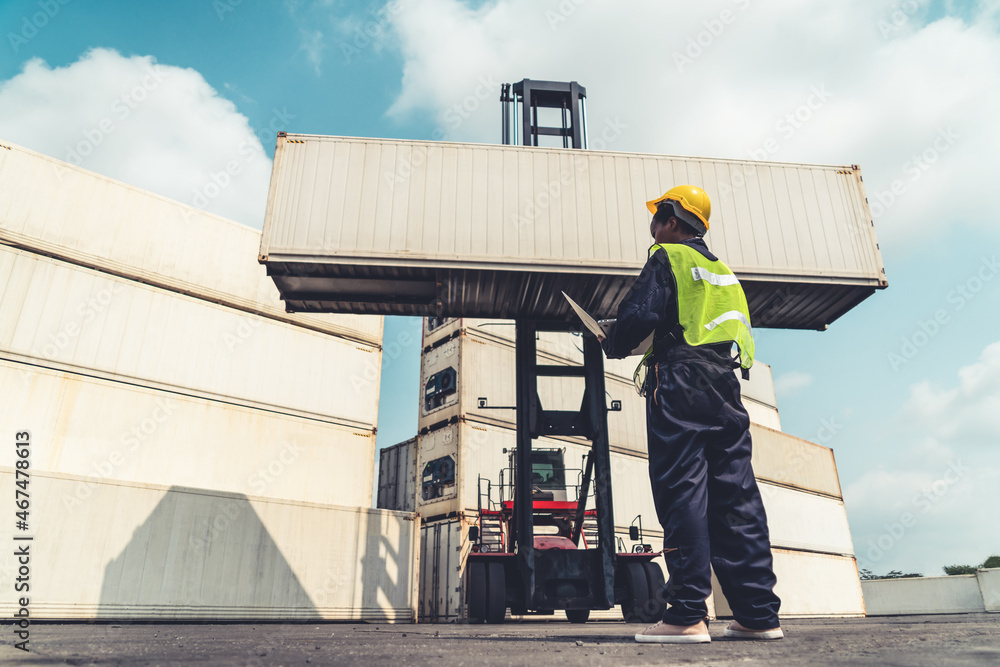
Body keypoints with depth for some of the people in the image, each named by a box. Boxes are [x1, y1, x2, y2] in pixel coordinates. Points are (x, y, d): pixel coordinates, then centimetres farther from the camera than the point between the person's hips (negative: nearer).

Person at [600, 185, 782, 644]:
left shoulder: (668, 257, 1)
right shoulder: (724, 271, 26)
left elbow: (641, 313, -14)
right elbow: (743, 332, 25)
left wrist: (614, 346, 5)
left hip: (679, 385, -8)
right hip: (726, 388, 8)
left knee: (682, 494, -9)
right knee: (736, 499, 6)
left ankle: (687, 615, -9)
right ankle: (759, 614, 10)